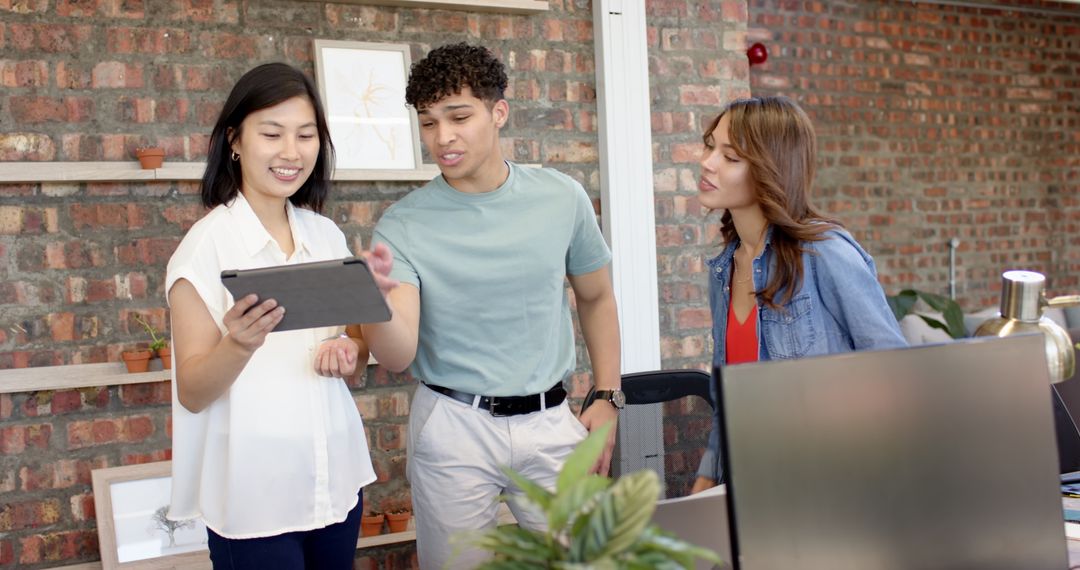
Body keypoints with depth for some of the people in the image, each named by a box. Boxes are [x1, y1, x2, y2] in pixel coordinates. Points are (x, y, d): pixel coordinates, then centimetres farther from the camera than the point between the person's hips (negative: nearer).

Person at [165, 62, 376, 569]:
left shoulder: (326, 234, 4)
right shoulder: (207, 244, -11)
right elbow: (191, 393, -12)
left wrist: (349, 351, -10)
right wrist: (238, 345, -31)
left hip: (337, 479, 5)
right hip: (254, 493, -5)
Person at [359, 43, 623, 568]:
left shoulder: (562, 199, -3)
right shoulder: (403, 225, -10)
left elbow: (596, 298, 11)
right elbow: (398, 356, -18)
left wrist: (607, 398, 5)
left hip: (550, 422, 2)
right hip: (453, 426, -1)